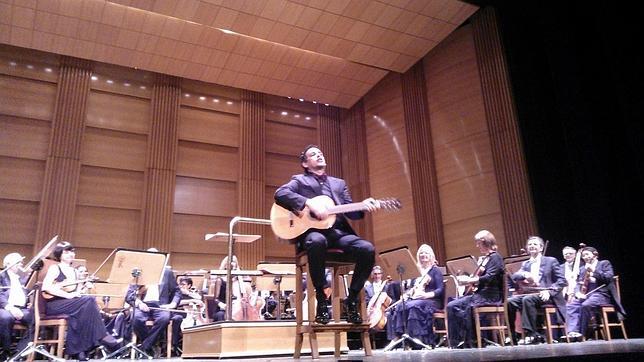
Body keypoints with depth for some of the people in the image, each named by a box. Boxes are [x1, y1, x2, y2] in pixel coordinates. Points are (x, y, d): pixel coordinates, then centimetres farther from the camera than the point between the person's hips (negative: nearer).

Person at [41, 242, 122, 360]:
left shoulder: (75, 271, 18)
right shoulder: (54, 268, 0)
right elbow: (46, 287, -16)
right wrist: (68, 295, -22)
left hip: (71, 303, 5)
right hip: (54, 304, -5)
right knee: (89, 301, -27)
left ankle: (75, 350, -26)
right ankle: (101, 336, -24)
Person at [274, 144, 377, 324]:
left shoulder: (339, 183, 27)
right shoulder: (300, 180, 15)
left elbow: (350, 212, 16)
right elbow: (279, 194, -6)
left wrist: (363, 206, -7)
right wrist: (310, 203, -17)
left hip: (339, 231, 4)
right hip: (312, 230, -4)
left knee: (367, 249, -24)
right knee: (317, 241, -41)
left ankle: (352, 299, -6)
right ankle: (321, 298, -22)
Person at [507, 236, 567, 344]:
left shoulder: (551, 261, 10)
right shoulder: (525, 264, 22)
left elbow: (562, 281, 1)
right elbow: (514, 277, 5)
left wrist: (549, 291, -16)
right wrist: (525, 274, -18)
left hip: (544, 295, -5)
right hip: (529, 293, 5)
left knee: (527, 299, -35)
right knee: (510, 301, -23)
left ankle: (532, 334, -28)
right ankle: (511, 335, -17)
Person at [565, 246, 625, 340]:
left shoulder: (604, 263, 10)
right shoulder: (582, 269, 23)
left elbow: (608, 278, -6)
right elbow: (578, 284, 14)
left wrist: (593, 270, -15)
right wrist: (578, 293, -8)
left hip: (601, 294, -5)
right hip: (585, 294, 5)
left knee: (586, 305, -35)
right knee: (571, 305, -24)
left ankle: (582, 332, -26)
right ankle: (573, 331, -31)